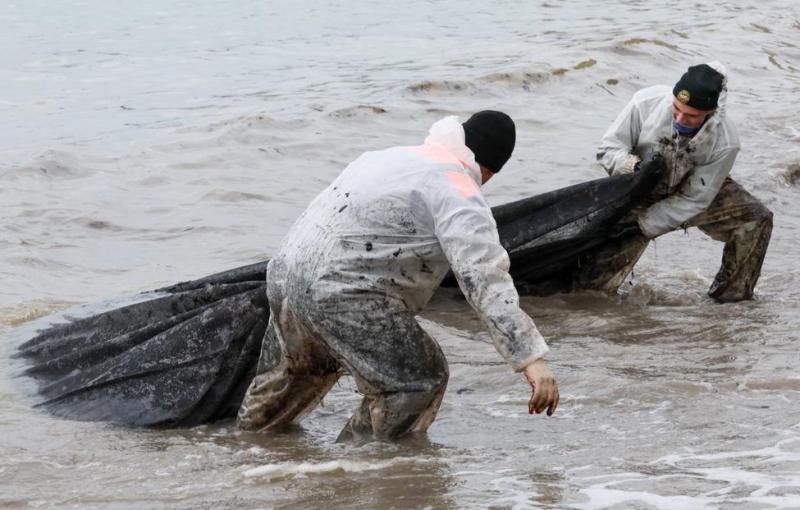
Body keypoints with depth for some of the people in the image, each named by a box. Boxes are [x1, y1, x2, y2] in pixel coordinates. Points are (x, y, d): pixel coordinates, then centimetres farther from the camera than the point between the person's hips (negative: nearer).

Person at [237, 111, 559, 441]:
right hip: (341, 294, -10)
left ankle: (250, 430, 57)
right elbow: (485, 280, -20)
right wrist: (530, 358, -23)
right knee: (419, 380, -5)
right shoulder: (459, 195, -9)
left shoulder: (396, 155, 20)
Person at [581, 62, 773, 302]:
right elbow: (608, 148, -19)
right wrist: (634, 166, -41)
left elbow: (693, 200, -23)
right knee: (593, 281, -7)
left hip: (694, 190, 1)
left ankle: (731, 296, -1)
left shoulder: (725, 143, -31)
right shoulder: (646, 102, -32)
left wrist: (642, 227, -26)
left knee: (756, 219, -20)